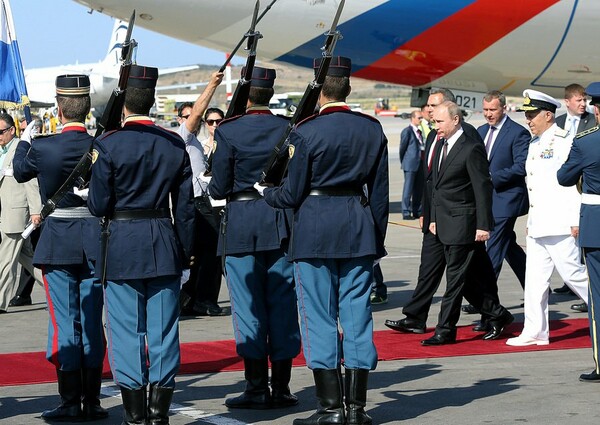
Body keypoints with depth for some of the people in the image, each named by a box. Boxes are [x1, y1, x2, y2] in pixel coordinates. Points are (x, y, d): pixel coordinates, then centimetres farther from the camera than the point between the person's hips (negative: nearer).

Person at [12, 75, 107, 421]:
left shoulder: (43, 148, -11)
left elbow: (20, 171, 10)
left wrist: (25, 138, 24)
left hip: (58, 242, -2)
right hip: (95, 240, 2)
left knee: (65, 321, 2)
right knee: (93, 321, 8)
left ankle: (70, 402, 3)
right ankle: (92, 400, 11)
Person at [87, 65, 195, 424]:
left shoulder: (109, 145, -10)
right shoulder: (175, 145, 1)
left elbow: (98, 206, -8)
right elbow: (185, 205, 4)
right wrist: (186, 251, 12)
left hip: (122, 246, -3)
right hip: (165, 246, 3)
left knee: (127, 331, 4)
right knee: (164, 331, 6)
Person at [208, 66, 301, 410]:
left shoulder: (229, 131, -9)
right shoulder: (289, 129, -1)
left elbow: (219, 188, -8)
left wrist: (214, 187, 14)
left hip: (242, 226, -3)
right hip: (282, 223, 3)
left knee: (249, 307, 2)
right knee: (282, 304, 7)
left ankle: (257, 388, 2)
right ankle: (281, 388, 10)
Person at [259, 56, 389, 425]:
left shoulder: (306, 133, -10)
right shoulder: (372, 129, 3)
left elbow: (292, 194, -6)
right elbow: (380, 192, 7)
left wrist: (266, 192, 15)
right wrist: (376, 237, 16)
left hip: (315, 230, -4)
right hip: (360, 230, 4)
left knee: (320, 317, 2)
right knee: (357, 315, 7)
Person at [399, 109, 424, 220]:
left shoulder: (420, 131, 14)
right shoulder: (407, 131, -8)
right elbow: (402, 148, -3)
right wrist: (403, 162, 3)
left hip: (420, 164, 7)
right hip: (410, 164, -7)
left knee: (419, 189, 11)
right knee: (408, 189, -4)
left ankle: (417, 211, 19)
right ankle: (406, 213, -1)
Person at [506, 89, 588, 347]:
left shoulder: (564, 141, -10)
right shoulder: (534, 144, 16)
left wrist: (576, 220, -16)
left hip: (559, 225, -8)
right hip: (537, 226, 8)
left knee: (573, 274, -4)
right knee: (535, 278, 6)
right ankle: (535, 332, 9)